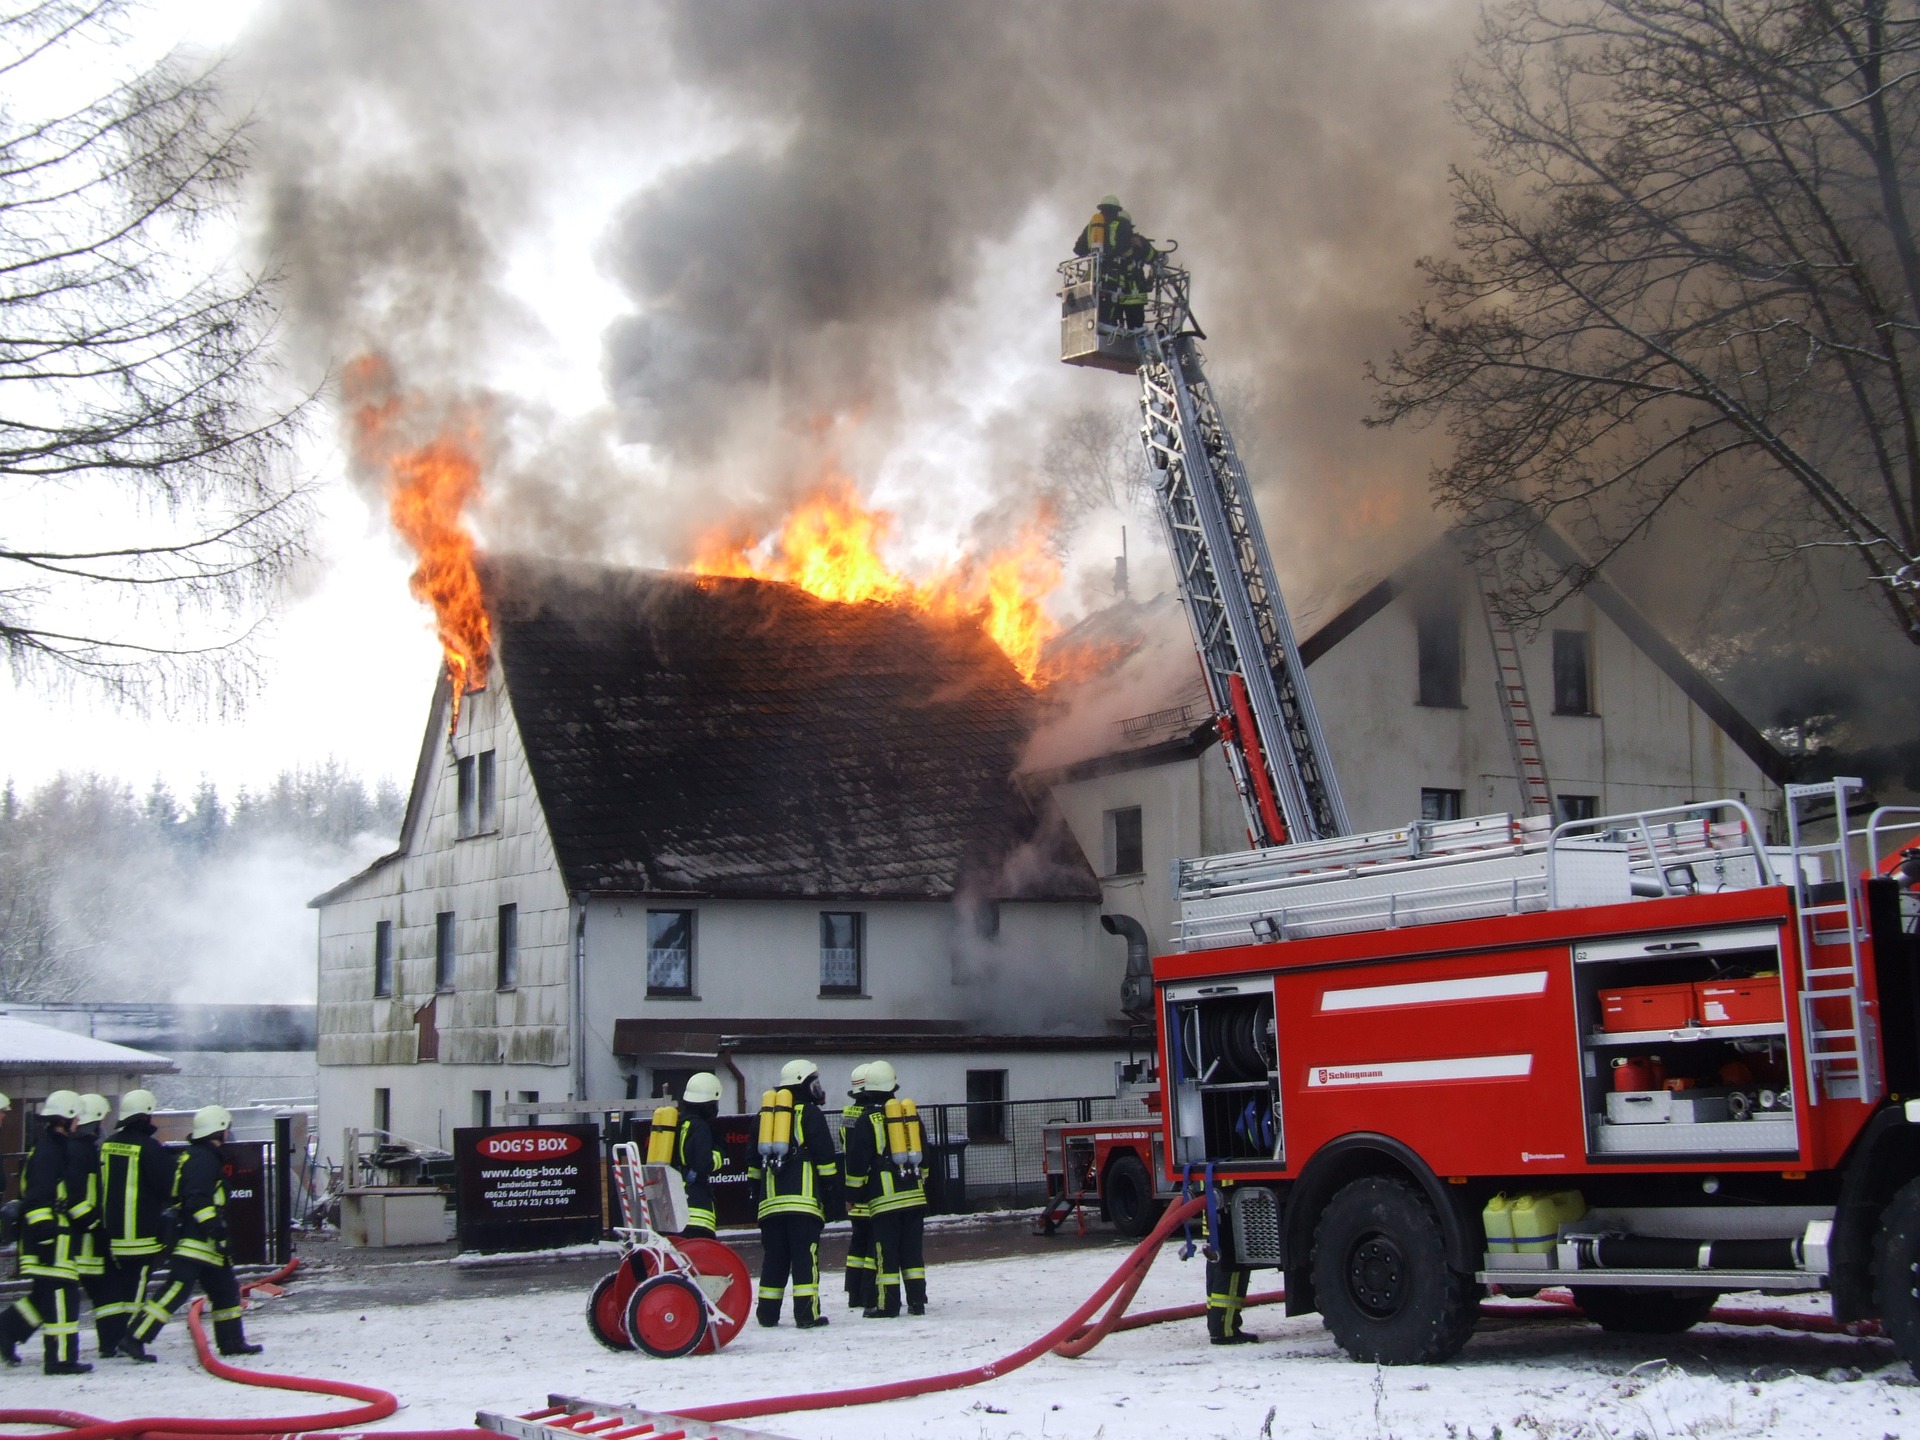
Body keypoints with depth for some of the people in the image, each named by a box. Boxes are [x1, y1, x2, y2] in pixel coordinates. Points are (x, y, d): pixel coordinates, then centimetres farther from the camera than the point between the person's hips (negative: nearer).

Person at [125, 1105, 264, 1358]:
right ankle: (135, 1338, -16)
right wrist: (214, 1228, -26)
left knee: (225, 1289, 14)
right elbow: (198, 1199, -23)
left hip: (205, 1241, 11)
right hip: (195, 1240, -11)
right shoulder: (203, 1158, -13)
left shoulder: (202, 1156, 19)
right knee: (177, 1290, -15)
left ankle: (232, 1342, 21)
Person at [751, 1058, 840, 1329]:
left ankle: (767, 1313, 10)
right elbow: (825, 1157, -5)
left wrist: (755, 1192, 27)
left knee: (773, 1258, 10)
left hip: (770, 1201, 6)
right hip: (803, 1199, -5)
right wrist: (832, 1191, -1)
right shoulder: (809, 1114, 0)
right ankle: (807, 1313, -10)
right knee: (805, 1257, -6)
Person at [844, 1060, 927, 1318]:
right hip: (913, 1195, 5)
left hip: (884, 1198, -4)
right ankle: (917, 1301, 8)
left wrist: (852, 1194, 4)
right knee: (912, 1248, 8)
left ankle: (887, 1304, -3)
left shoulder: (867, 1120, -6)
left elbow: (857, 1161, -5)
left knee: (886, 1251, -3)